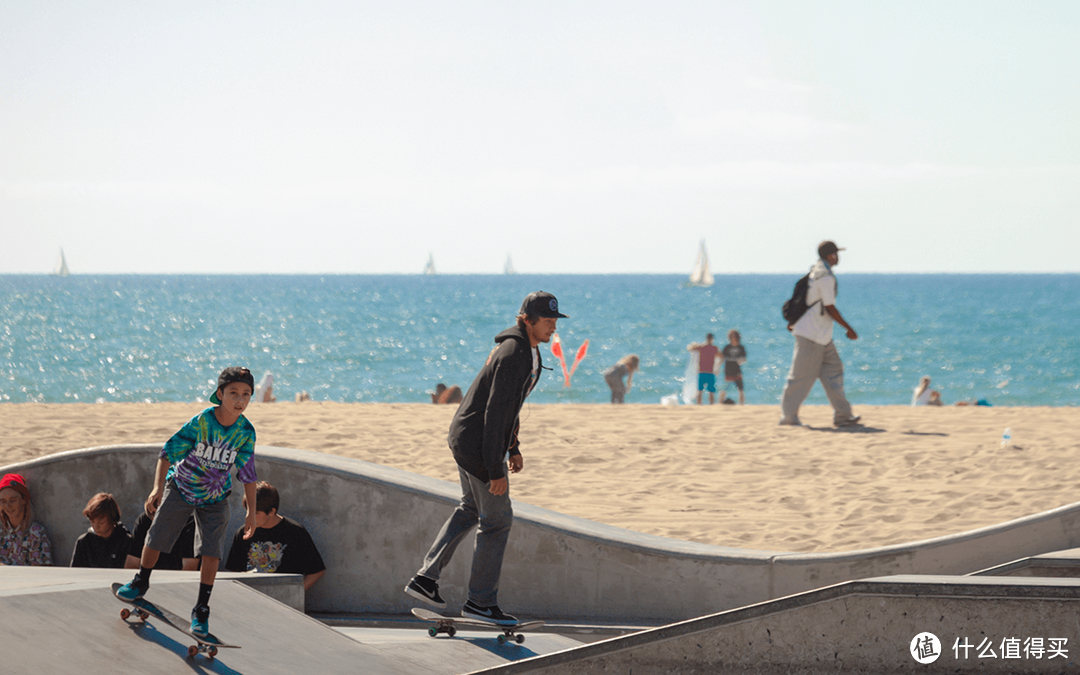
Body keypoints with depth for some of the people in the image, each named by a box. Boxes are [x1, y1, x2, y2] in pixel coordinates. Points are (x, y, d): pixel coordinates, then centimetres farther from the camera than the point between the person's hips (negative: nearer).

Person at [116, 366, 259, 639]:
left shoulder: (246, 432, -17)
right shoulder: (201, 422, -27)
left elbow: (248, 473, -6)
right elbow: (169, 452, -23)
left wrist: (251, 512, -5)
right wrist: (158, 488, -31)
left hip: (215, 497, 1)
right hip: (181, 487, -1)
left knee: (212, 551, -9)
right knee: (156, 539, 7)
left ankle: (201, 610, 5)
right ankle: (140, 583, 37)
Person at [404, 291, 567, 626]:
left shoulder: (524, 349, 8)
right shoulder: (513, 355, -24)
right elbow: (495, 413, -26)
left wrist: (513, 447, 23)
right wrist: (496, 470, -25)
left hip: (465, 436, 10)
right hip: (478, 445, -10)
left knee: (471, 509, 24)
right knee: (497, 519, 0)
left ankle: (425, 579, 28)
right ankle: (481, 602, 10)